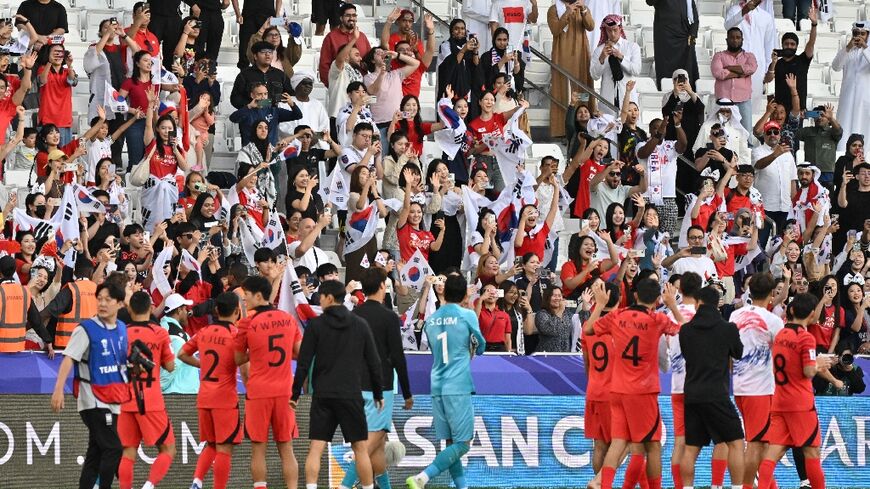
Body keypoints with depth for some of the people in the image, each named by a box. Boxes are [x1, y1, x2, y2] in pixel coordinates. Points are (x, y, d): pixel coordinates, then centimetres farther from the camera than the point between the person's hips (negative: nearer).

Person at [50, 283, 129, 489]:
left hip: (113, 401, 6)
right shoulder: (86, 329, -10)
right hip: (93, 400, -6)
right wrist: (58, 390, -29)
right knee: (113, 449, -14)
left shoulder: (122, 329, 8)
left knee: (96, 454, 8)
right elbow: (69, 358, -19)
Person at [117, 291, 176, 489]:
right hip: (151, 402, -3)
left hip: (126, 402, 3)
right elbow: (170, 366, 1)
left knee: (129, 452, 7)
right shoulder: (160, 333, -3)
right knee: (168, 449, 5)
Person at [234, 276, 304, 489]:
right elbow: (299, 352, 9)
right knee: (286, 448, 6)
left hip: (258, 392, -3)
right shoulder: (288, 319, 4)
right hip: (284, 391, 3)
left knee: (258, 448, 2)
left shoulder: (247, 323, -6)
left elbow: (238, 359, 3)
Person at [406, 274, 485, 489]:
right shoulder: (467, 316, -4)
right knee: (462, 443, -5)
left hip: (437, 387, 6)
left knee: (451, 443, 10)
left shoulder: (431, 320, 10)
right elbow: (480, 347, 9)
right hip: (458, 387, -6)